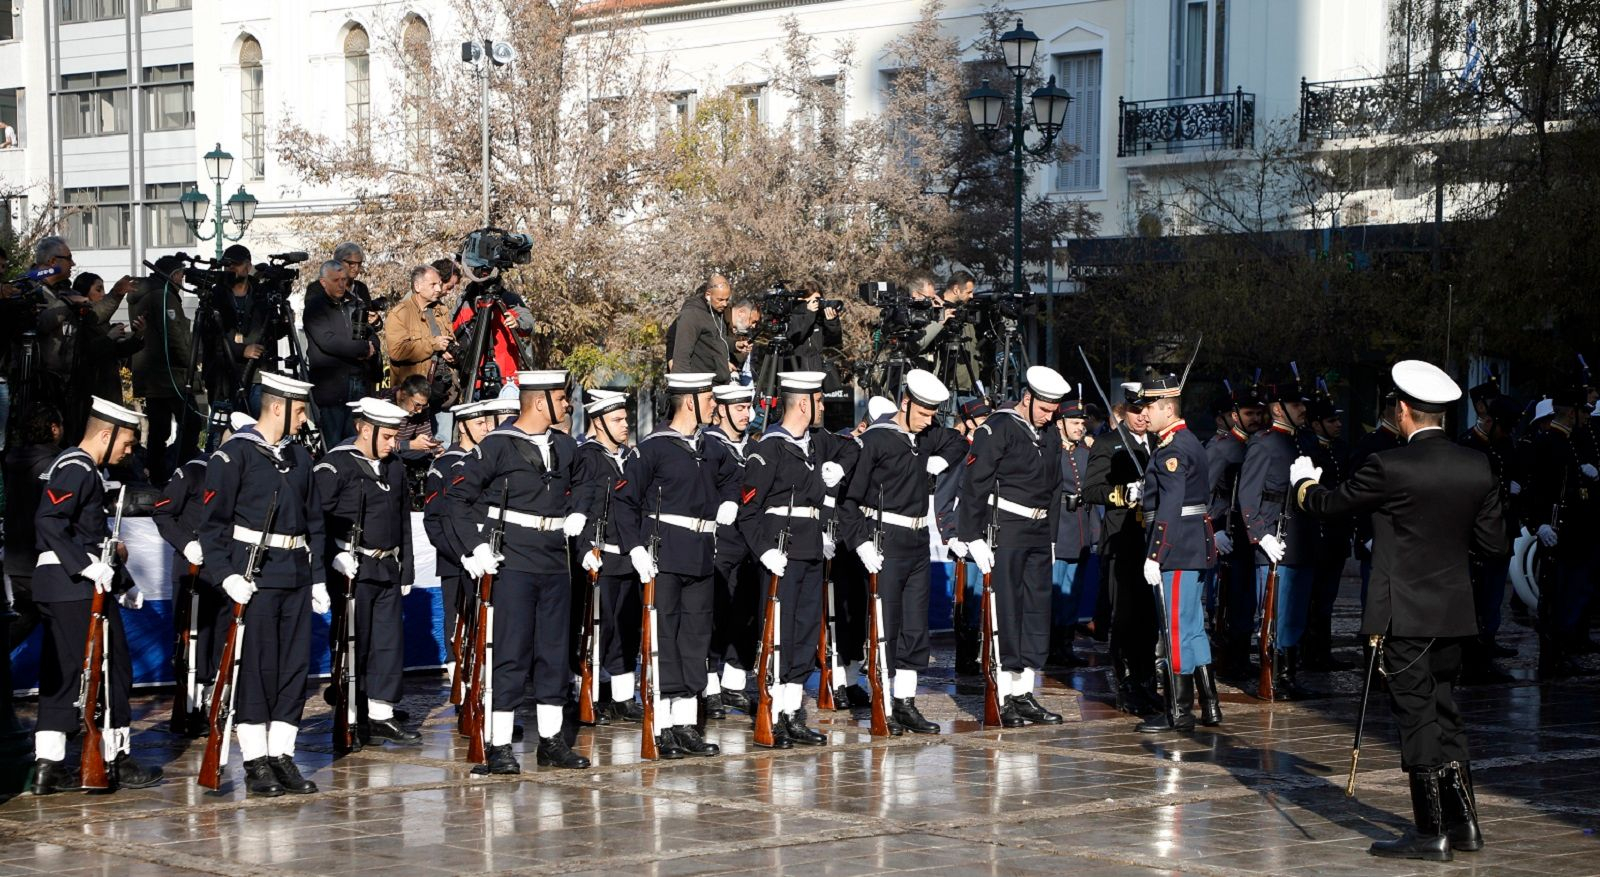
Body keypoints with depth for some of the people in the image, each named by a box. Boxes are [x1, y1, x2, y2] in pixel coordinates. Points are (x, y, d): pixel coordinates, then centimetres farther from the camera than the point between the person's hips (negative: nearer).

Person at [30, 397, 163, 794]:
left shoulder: (84, 470, 20)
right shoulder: (76, 469, -13)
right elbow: (49, 521, -24)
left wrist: (123, 583, 25)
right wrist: (87, 566, -28)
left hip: (59, 592, 10)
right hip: (79, 591, -10)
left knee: (60, 674, 8)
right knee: (110, 668, -2)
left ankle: (48, 765, 8)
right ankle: (116, 760, 4)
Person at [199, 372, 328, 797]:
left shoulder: (299, 457, 15)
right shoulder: (234, 455, -6)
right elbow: (212, 522, -8)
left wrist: (318, 578, 14)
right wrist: (227, 575, -16)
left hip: (296, 578, 6)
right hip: (254, 579, -6)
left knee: (295, 666, 5)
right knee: (256, 668, -4)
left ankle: (282, 756, 12)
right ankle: (256, 763, 1)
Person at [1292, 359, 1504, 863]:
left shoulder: (1390, 467, -15)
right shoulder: (1477, 468, 1)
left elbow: (1331, 504, 0)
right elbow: (1494, 546, 6)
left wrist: (1303, 485, 22)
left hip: (1404, 615, -6)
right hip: (1453, 615, 6)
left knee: (1418, 717, -1)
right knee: (1444, 714, 17)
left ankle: (1432, 834, 2)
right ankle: (1463, 823, 19)